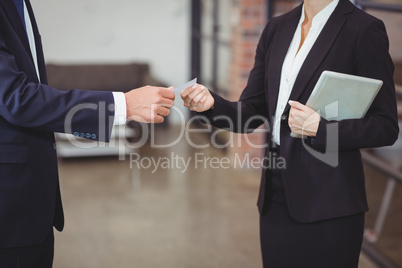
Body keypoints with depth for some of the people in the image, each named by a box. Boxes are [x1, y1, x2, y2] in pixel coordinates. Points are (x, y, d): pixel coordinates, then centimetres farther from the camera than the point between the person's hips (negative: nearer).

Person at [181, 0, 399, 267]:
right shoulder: (277, 28, 11)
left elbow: (386, 127, -9)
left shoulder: (364, 29, -8)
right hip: (277, 196, 6)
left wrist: (319, 129, -21)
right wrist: (211, 103, -10)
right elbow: (250, 113, 10)